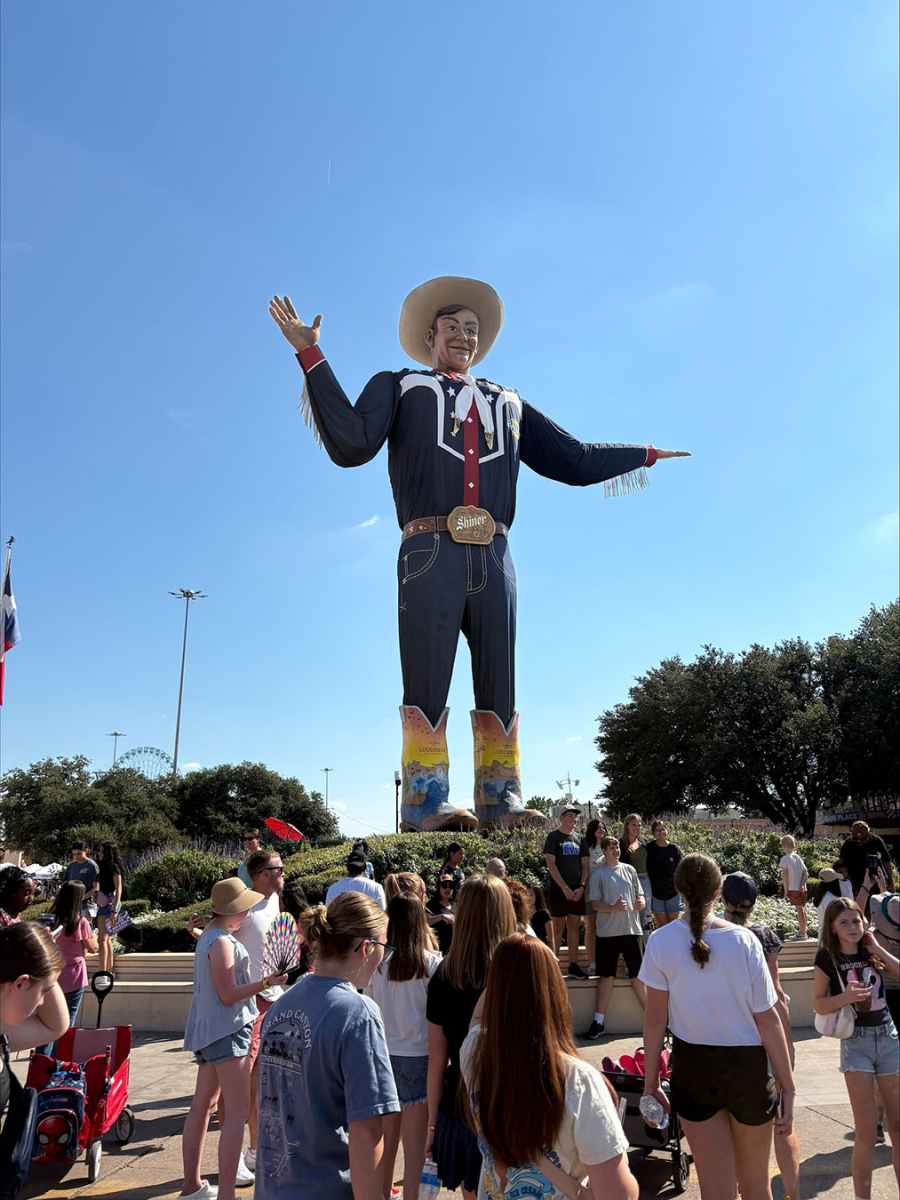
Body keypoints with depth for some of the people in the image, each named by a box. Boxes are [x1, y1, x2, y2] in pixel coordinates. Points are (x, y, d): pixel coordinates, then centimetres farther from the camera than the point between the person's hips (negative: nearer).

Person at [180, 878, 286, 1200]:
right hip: (226, 1030, -11)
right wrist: (266, 983, -27)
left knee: (202, 1106, 15)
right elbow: (227, 994, -20)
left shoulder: (209, 936, 14)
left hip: (208, 1029, 11)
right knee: (238, 1111, -9)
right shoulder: (222, 942, -18)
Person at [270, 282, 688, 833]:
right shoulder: (399, 387, 19)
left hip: (494, 558, 4)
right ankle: (426, 803, -7)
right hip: (430, 553, -3)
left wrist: (647, 453, 36)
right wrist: (312, 356, -5)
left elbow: (576, 460, 31)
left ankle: (501, 803, 4)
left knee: (500, 683, 0)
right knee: (427, 680, -9)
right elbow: (352, 444, 0)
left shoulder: (508, 403, 30)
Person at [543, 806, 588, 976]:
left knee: (575, 926, 7)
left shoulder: (579, 838, 11)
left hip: (577, 891, 5)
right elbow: (550, 864, -10)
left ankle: (573, 966, 12)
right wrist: (565, 888, -14)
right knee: (557, 927, -2)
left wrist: (581, 887, -3)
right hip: (558, 890, -5)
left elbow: (585, 864, 11)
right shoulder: (553, 837, -4)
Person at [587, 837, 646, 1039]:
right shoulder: (598, 874, 0)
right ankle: (599, 1019, 9)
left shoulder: (630, 870, 11)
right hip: (608, 931, -2)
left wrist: (641, 902, -10)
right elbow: (595, 904, -4)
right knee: (606, 975, 1)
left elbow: (640, 896, 14)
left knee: (638, 975, 8)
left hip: (632, 929, 2)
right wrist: (614, 907, -20)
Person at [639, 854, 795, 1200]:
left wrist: (650, 1082, 3)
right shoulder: (744, 941, -13)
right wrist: (788, 1087, -1)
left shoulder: (661, 942, -11)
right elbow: (768, 1020, -10)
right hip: (747, 1068, 0)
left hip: (693, 1069, 0)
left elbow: (655, 1018, -7)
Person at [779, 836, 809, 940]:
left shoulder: (785, 858, -9)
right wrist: (802, 884, -4)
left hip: (793, 888, -7)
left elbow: (784, 875, -12)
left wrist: (785, 891, -8)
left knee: (799, 910, -5)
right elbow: (806, 874, 5)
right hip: (802, 888, 7)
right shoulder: (798, 857, 11)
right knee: (802, 909, 14)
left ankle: (802, 934, -2)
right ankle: (802, 932, 24)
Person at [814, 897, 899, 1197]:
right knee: (866, 1131, -3)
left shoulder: (872, 952, 5)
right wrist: (845, 996, -21)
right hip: (856, 1041, -3)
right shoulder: (827, 958, -6)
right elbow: (819, 1004, -5)